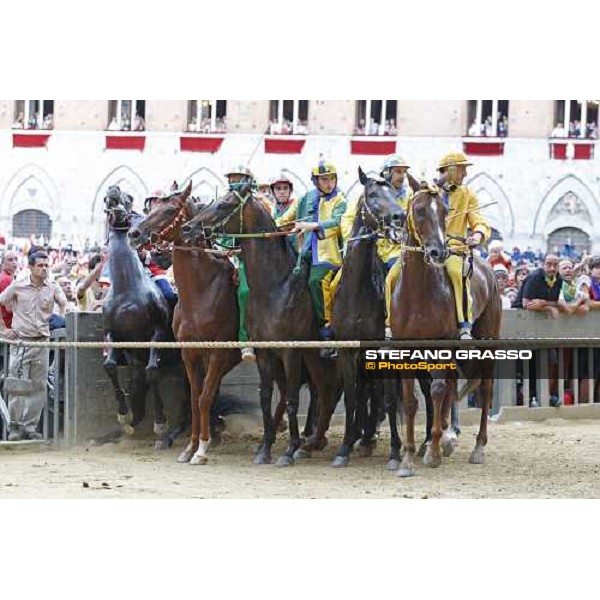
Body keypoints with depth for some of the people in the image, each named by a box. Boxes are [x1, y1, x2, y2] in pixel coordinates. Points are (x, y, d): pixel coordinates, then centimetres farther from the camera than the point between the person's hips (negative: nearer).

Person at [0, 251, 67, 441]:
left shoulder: (53, 288, 2)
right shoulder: (17, 287, -3)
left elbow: (64, 304, 12)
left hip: (42, 342, 3)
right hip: (20, 341, -3)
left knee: (38, 386, 3)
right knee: (17, 386, -3)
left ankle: (30, 427, 10)